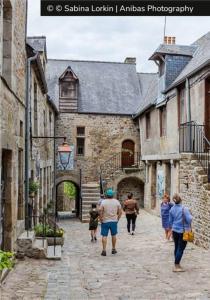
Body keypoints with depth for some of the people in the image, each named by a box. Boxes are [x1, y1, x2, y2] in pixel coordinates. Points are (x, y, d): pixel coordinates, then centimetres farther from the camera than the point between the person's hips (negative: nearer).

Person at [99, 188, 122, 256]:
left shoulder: (103, 202, -8)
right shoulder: (116, 201, 0)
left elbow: (100, 212, -11)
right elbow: (120, 212, 0)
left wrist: (101, 220, -1)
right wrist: (117, 219, 9)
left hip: (105, 221, -2)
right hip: (114, 221, 2)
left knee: (104, 236, 3)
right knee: (114, 235, 16)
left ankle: (104, 250, -2)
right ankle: (113, 249, 24)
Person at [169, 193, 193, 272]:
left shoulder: (172, 209, 0)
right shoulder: (184, 209, -18)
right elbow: (189, 219, -19)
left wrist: (171, 229, 23)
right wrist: (191, 216, 3)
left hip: (175, 231, 6)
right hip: (183, 231, -6)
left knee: (176, 247, 15)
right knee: (181, 249, 1)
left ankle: (177, 265, 26)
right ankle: (176, 266, 3)